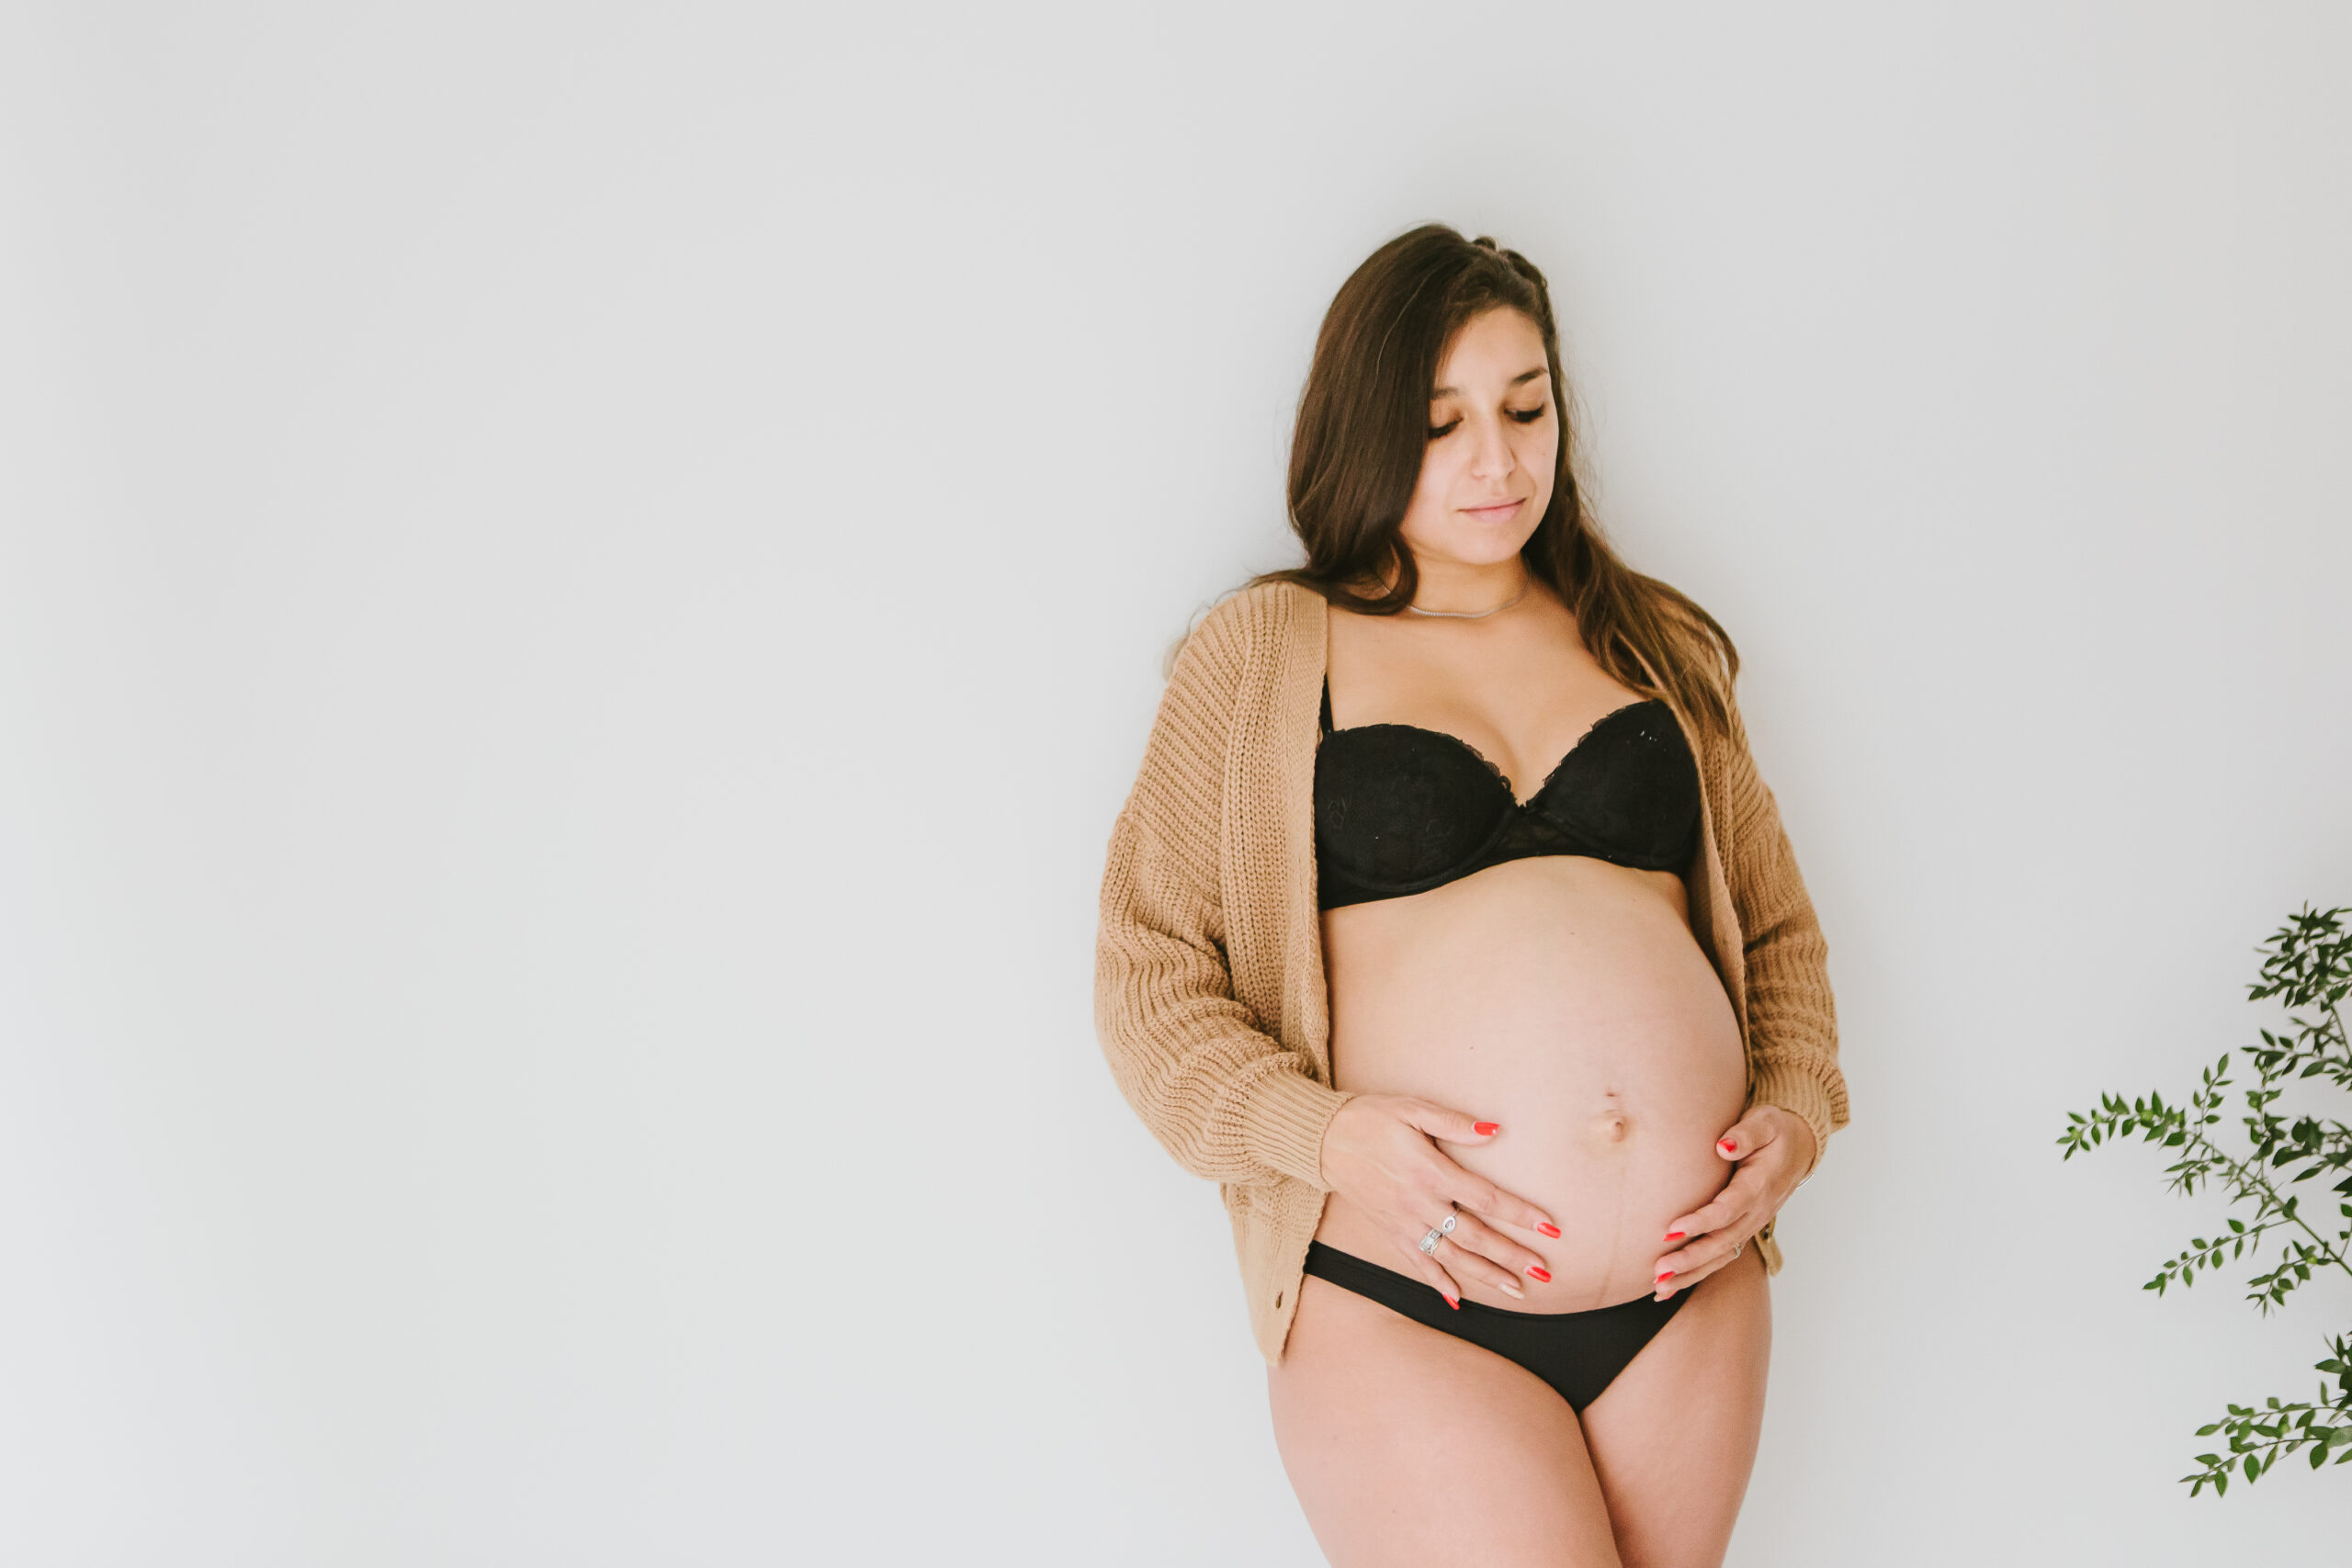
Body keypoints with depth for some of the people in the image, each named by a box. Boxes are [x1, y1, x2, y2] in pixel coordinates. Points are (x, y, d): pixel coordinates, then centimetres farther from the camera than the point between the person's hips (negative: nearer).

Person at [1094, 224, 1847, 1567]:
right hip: (1404, 1310, -4)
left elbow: (1777, 924, 19)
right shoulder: (1264, 652, 2)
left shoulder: (1656, 646, 14)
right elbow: (1150, 966, -2)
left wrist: (1800, 1108, 1)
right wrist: (1327, 1134, -17)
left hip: (1691, 1297, 4)